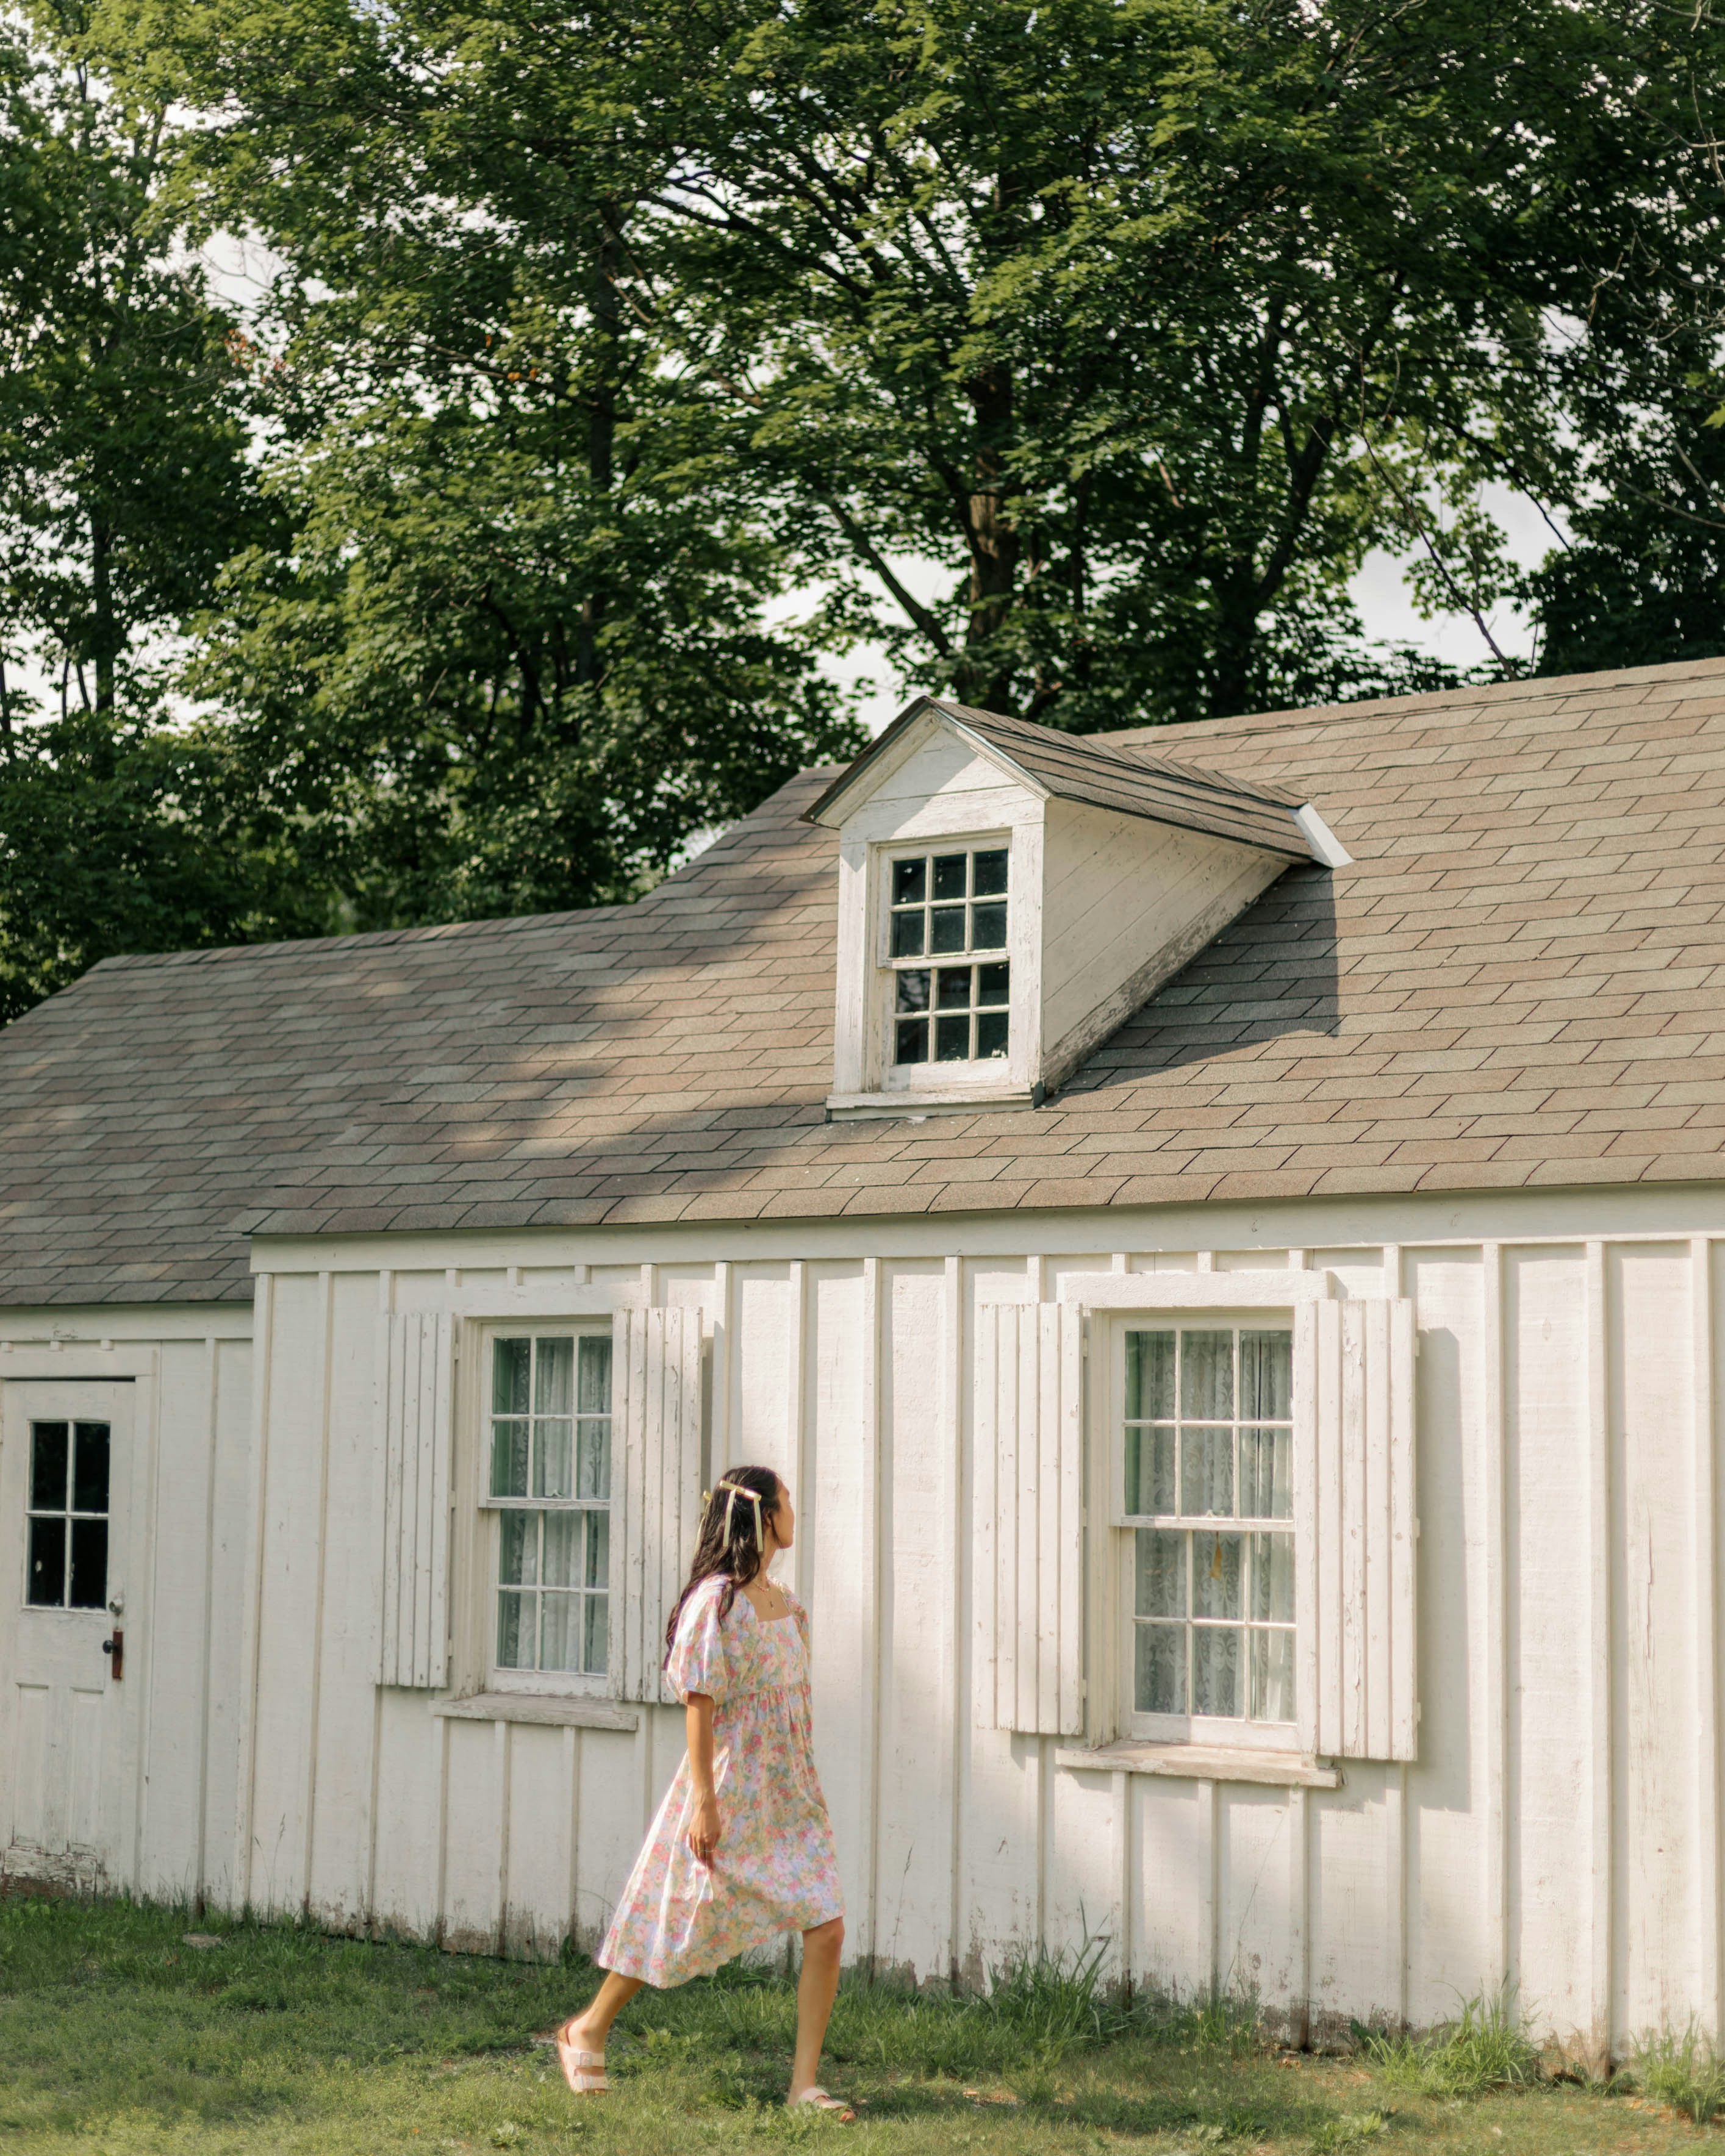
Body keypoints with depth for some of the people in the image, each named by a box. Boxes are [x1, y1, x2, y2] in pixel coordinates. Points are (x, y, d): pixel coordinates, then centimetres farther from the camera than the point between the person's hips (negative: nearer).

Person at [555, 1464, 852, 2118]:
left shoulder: (784, 1605, 10)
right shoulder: (716, 1601, -14)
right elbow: (698, 1704, -16)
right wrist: (704, 1801, -19)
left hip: (787, 1795, 7)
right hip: (727, 1792, -7)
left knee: (827, 1928, -5)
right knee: (679, 1925, 6)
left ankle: (804, 2083, 2)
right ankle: (587, 2031, 28)